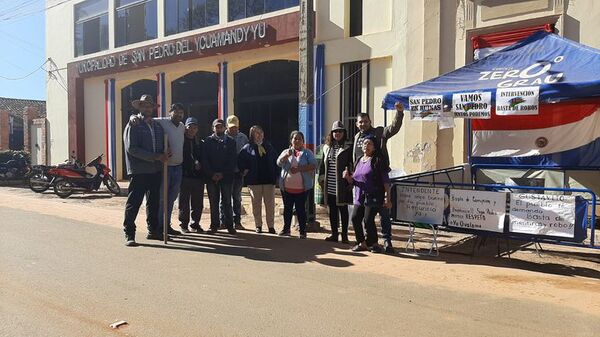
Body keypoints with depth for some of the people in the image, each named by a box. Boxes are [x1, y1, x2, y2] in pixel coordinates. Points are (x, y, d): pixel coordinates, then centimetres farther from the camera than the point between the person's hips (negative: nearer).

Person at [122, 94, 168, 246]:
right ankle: (129, 234, 1)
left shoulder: (158, 126, 16)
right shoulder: (133, 126, -3)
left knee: (154, 202, 13)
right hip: (139, 171, -6)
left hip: (156, 171, 6)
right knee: (133, 203, -4)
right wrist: (155, 157, -17)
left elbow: (163, 145, 24)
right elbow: (132, 149, -13)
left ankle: (153, 231, 23)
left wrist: (164, 156, 0)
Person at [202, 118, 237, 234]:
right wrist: (211, 174, -9)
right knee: (213, 202, 3)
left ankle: (229, 225, 6)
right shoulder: (208, 141, 8)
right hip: (211, 177, 0)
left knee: (226, 201, 1)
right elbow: (204, 160, 2)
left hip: (226, 176, 0)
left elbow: (232, 160, 2)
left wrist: (223, 174, -8)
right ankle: (214, 225, 9)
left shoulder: (230, 141, 8)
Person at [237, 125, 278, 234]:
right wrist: (244, 171, -4)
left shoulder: (269, 147, 11)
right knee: (256, 204, 6)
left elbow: (276, 161, 13)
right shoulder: (247, 148, 2)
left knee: (270, 204, 1)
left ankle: (271, 226, 9)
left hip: (269, 180, 2)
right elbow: (240, 160, 3)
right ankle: (258, 225, 15)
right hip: (254, 180, -2)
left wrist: (275, 174, 6)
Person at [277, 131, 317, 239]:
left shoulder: (307, 153, 4)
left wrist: (299, 169, -20)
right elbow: (279, 163, -5)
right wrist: (286, 155, -25)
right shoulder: (286, 152, 11)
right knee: (287, 208, 12)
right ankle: (286, 229, 24)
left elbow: (313, 165, -9)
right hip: (286, 187, 3)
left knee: (301, 209, 1)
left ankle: (303, 231, 8)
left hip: (301, 188, -3)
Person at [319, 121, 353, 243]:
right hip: (329, 186, 5)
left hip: (342, 186, -4)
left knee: (343, 210, 2)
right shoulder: (327, 148, 12)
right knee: (332, 210, 10)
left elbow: (351, 166, -4)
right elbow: (323, 164, 16)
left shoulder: (347, 149, -2)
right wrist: (322, 178, 9)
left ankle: (344, 235, 9)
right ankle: (334, 234, 19)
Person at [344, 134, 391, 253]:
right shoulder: (359, 161, 15)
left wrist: (387, 197, -12)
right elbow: (354, 181, 20)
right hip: (359, 196, 6)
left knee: (368, 220, -12)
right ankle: (362, 243, 13)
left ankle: (373, 243, 8)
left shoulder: (378, 160, -4)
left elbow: (386, 180, -7)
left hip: (374, 196, -6)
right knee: (355, 218, -3)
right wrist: (348, 177, -2)